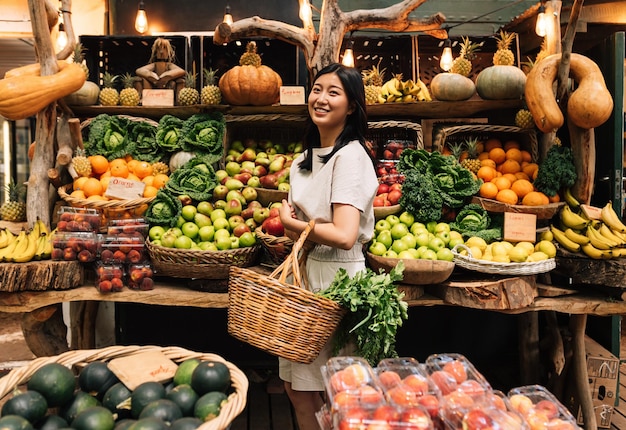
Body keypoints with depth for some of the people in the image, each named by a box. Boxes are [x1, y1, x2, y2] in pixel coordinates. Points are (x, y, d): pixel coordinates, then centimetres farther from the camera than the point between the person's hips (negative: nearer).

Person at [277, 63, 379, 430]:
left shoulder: (351, 156, -15)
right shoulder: (305, 160, 11)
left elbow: (344, 235, -25)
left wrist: (290, 222, -9)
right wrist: (297, 234, -5)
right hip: (303, 273, 8)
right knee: (296, 385, 15)